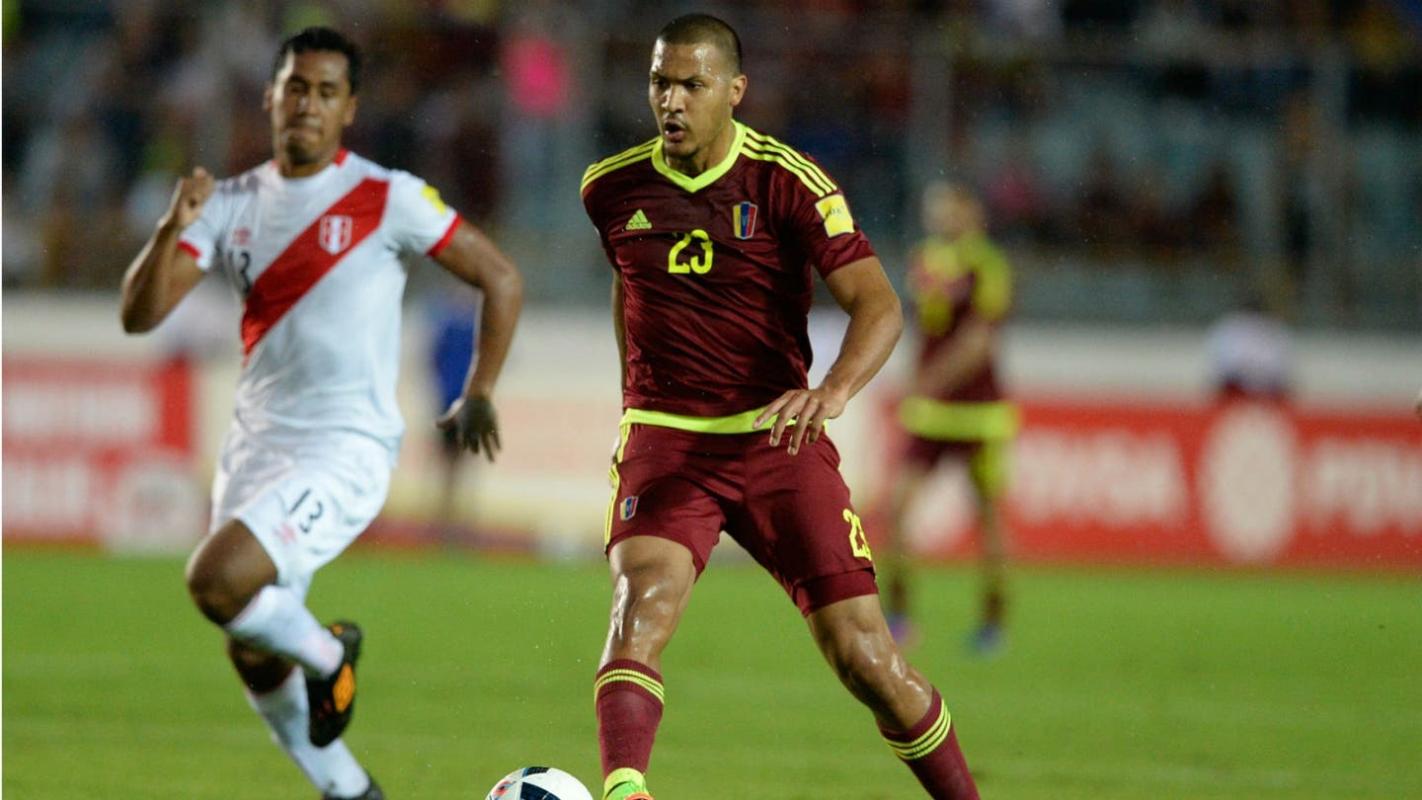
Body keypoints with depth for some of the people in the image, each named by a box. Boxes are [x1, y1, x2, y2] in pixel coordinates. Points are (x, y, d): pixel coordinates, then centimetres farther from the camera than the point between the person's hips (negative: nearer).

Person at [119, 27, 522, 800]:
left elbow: (500, 279, 1)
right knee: (253, 661, 9)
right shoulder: (231, 205, 7)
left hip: (344, 452, -6)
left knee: (216, 580, -26)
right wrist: (173, 228, -18)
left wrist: (478, 395, -4)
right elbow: (139, 314, -1)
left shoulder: (387, 199, -5)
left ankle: (328, 654, 3)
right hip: (254, 444, 6)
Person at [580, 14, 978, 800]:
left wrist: (833, 391, -36)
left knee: (862, 655, -4)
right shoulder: (612, 189, 4)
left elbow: (878, 306, -17)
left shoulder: (789, 183, -9)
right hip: (665, 440, 2)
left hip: (777, 438, -2)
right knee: (641, 600, -27)